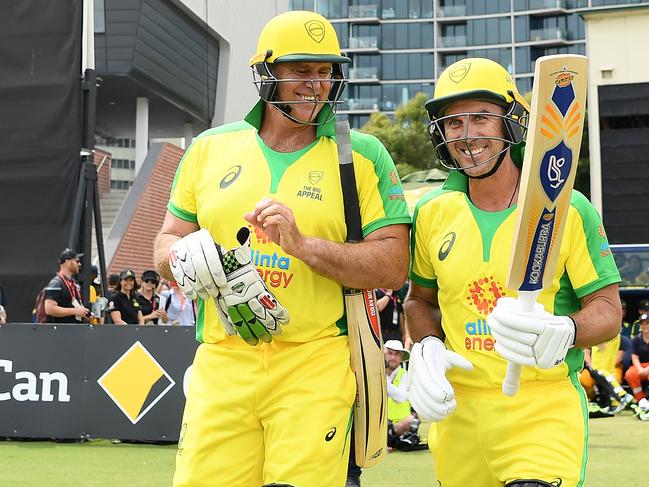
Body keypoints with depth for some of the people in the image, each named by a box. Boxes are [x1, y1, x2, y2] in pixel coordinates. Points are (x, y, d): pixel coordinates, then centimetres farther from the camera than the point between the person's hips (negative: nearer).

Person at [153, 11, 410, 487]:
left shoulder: (362, 156, 3)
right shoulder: (211, 148, 12)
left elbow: (393, 265, -4)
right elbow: (168, 241, 18)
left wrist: (303, 245, -16)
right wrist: (187, 258, -6)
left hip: (315, 365, -2)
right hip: (222, 363, 2)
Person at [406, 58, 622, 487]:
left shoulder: (567, 210, -4)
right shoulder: (432, 213, 6)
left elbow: (608, 310, -3)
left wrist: (563, 333, -23)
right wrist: (426, 348, 0)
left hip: (545, 410, -4)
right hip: (460, 412, 4)